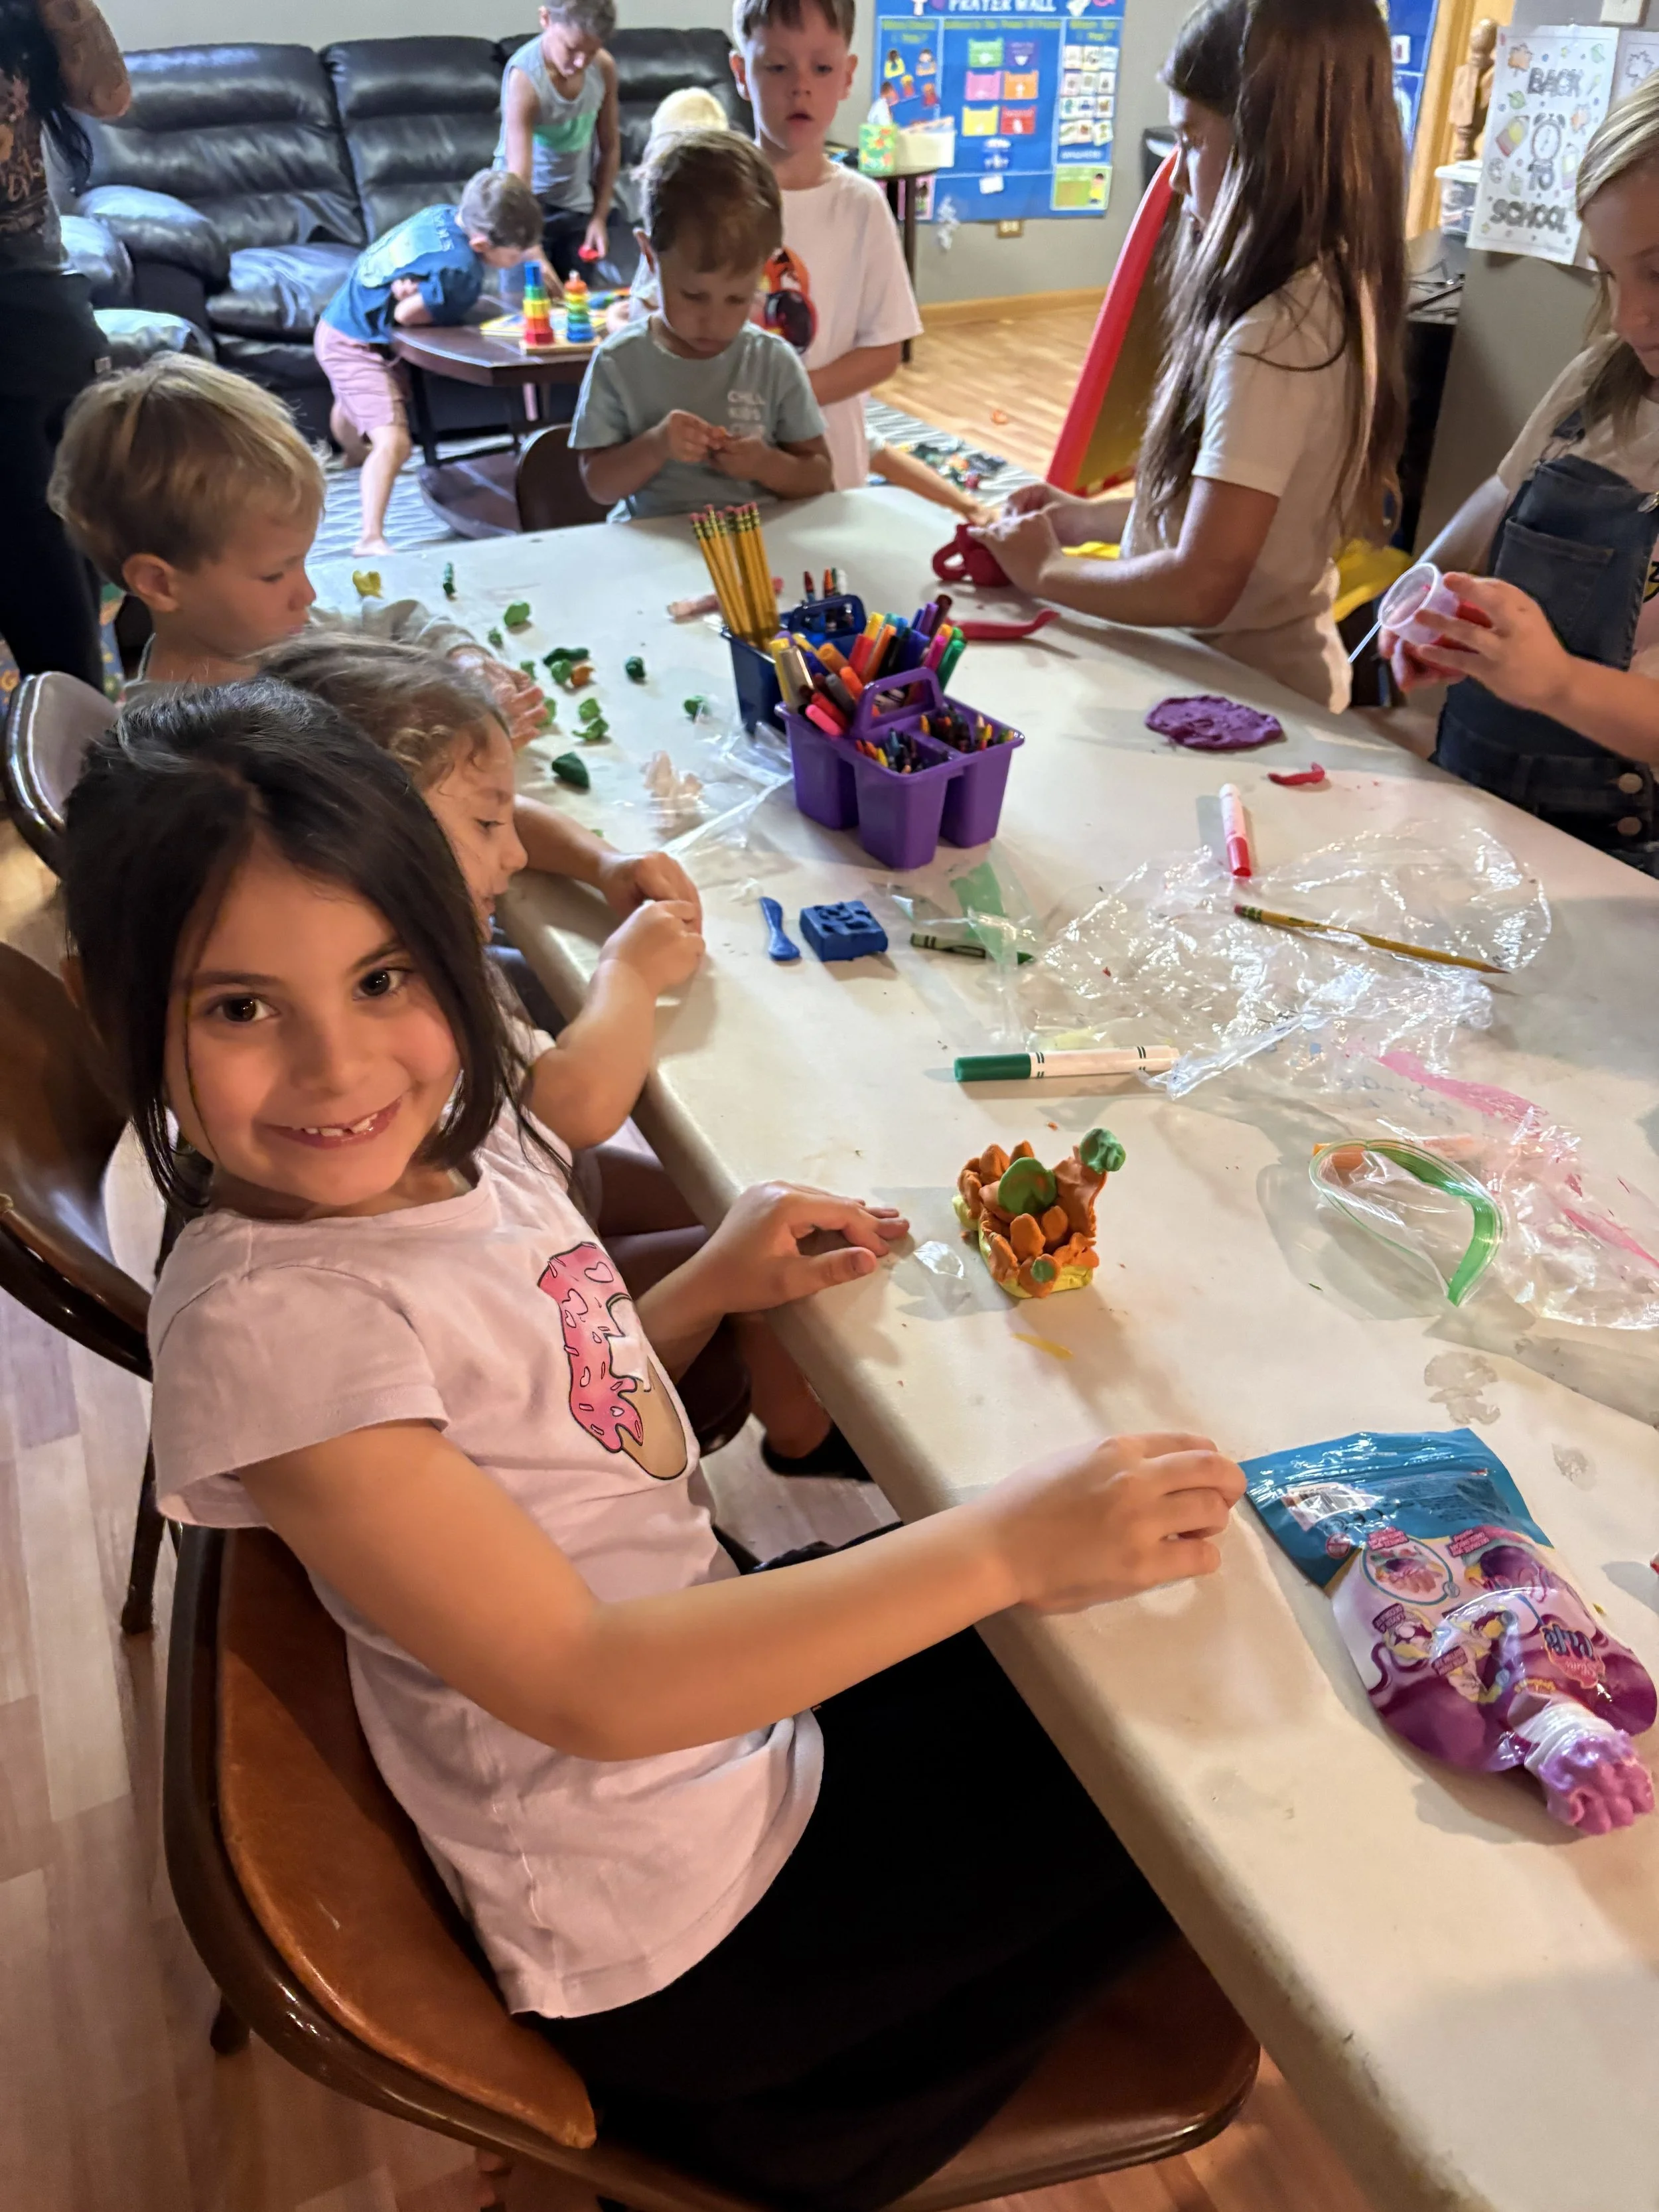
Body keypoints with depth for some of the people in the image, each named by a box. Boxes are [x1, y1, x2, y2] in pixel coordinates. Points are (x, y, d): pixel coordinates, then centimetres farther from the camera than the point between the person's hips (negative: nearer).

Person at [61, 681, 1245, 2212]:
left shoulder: (460, 1139, -6)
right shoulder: (263, 1315, -29)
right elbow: (582, 1685, -29)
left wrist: (717, 1286, -8)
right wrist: (1004, 1541, -31)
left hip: (726, 1690, 7)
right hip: (684, 1930, -7)